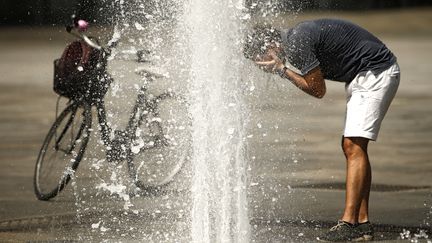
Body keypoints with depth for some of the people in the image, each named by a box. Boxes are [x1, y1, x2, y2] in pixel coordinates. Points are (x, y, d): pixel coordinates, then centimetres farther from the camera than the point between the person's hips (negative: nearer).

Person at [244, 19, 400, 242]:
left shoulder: (297, 44, -19)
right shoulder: (295, 38, 11)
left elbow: (318, 90, -12)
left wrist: (282, 70, -7)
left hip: (376, 73, -10)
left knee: (354, 147, -15)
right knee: (351, 146, 8)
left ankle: (349, 223, -19)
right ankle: (363, 223, 7)